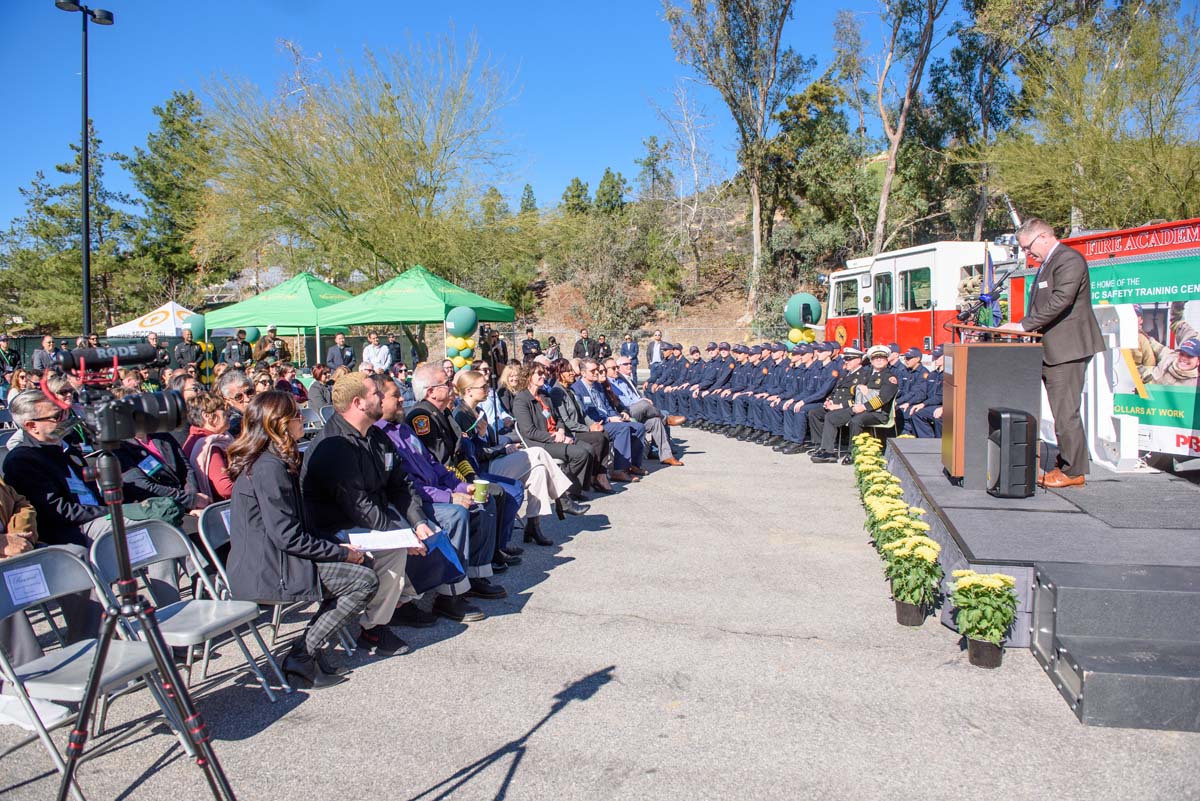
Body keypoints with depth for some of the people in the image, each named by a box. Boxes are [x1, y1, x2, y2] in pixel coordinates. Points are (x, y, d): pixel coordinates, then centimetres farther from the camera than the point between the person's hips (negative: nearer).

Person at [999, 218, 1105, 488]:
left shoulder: (1069, 259, -12)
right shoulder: (1047, 264, 20)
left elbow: (1059, 302, -22)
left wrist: (1023, 325, -21)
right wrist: (1024, 327, 7)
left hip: (1067, 349, -10)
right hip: (1051, 350, 10)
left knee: (1066, 412, -8)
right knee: (1061, 412, 13)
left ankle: (1074, 472, -1)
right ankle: (1064, 465, 19)